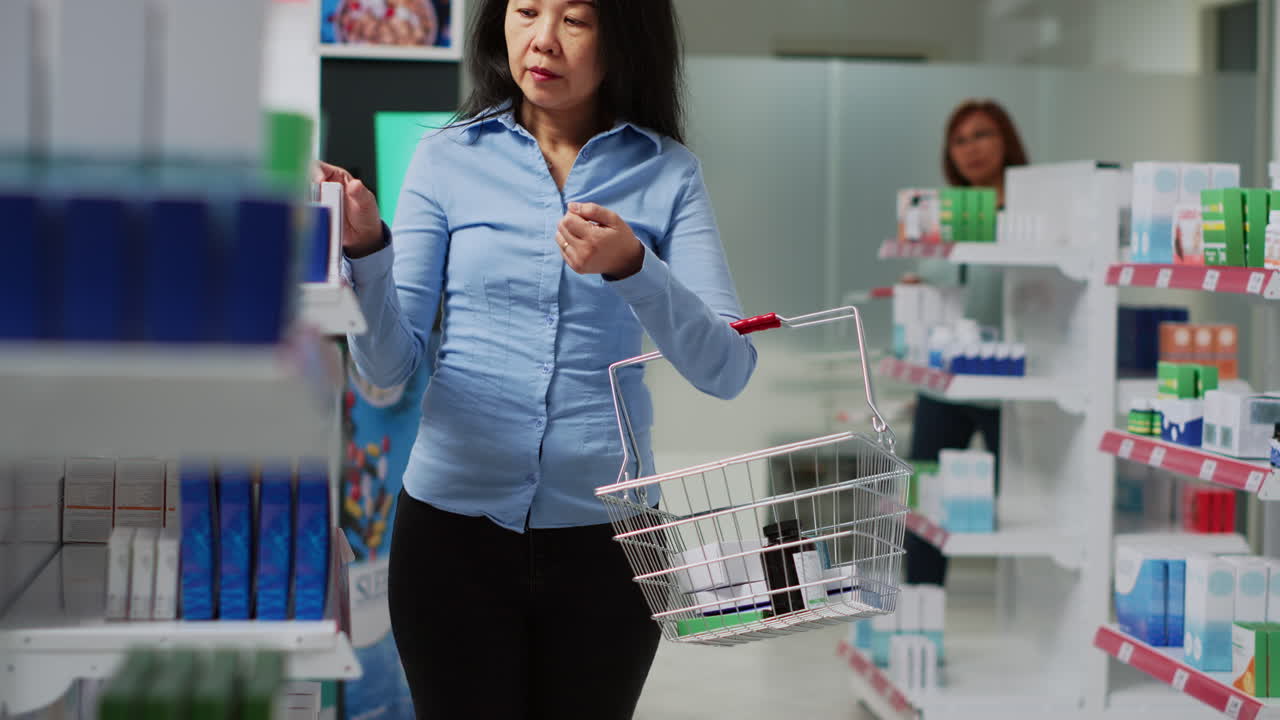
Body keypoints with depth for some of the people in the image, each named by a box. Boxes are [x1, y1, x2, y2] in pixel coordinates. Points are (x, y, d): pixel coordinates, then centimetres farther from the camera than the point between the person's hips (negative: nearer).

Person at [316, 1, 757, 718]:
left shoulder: (667, 172, 1)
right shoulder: (448, 157, 2)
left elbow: (727, 370, -9)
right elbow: (391, 364, -3)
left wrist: (630, 267, -24)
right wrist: (367, 248, -20)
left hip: (603, 527, 0)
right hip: (453, 521, 0)